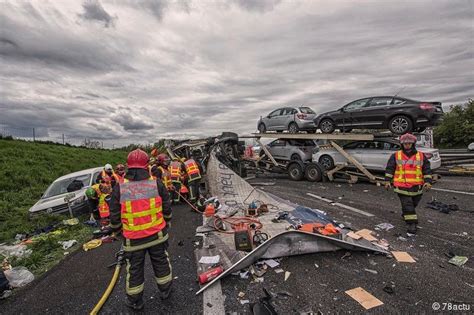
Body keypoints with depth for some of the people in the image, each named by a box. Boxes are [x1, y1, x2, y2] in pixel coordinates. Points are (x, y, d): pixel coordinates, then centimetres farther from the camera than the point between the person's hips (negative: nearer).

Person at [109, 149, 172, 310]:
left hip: (133, 239, 0)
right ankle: (165, 290, 41)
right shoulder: (157, 183, -10)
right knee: (161, 262, 21)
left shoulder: (119, 187, -11)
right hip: (157, 235, 1)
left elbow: (114, 216, -3)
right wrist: (166, 224, 17)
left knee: (134, 269, 19)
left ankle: (135, 301, 39)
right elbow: (167, 209, -2)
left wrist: (116, 230, 16)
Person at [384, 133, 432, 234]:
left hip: (416, 187, 3)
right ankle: (411, 223, 2)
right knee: (407, 205, -6)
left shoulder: (421, 156, 3)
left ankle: (405, 214, 45)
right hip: (402, 187, -3)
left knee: (413, 204, 20)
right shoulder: (396, 156, -1)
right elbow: (389, 168, 4)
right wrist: (388, 181, 1)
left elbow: (427, 170, 4)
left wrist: (428, 182, -8)